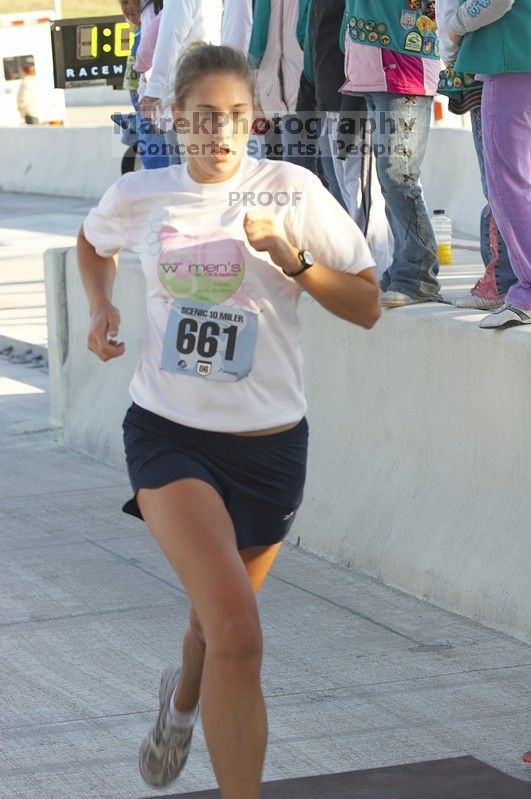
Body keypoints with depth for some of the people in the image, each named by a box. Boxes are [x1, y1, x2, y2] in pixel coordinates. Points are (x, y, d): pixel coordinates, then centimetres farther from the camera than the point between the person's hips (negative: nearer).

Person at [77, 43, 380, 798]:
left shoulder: (291, 191, -6)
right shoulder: (140, 196, -1)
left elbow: (367, 306, -4)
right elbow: (92, 241, 24)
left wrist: (292, 260, -19)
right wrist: (102, 308, 5)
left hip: (268, 442, 1)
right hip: (169, 431, -1)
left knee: (218, 621, 21)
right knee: (237, 636, -22)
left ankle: (182, 701, 57)